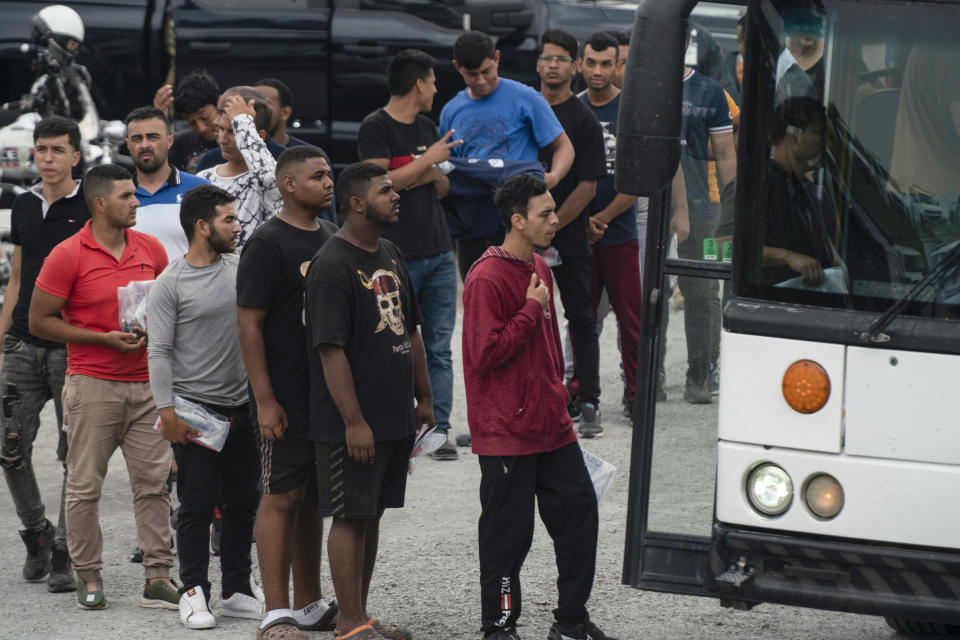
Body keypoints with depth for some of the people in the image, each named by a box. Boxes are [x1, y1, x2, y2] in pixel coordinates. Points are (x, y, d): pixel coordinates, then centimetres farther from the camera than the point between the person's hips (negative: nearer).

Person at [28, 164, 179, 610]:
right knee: (85, 486, 1)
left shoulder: (151, 249, 8)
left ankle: (158, 578, 6)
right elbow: (39, 321, -7)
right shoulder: (68, 256, -8)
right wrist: (105, 339, -14)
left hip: (146, 385, 4)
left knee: (153, 482, 2)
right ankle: (88, 577, 12)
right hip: (92, 385, -4)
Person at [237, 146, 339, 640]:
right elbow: (250, 325, -14)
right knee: (282, 498, -4)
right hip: (287, 398, -7)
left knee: (313, 498, 13)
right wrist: (265, 400, -18)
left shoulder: (331, 238, 13)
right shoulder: (268, 244, -11)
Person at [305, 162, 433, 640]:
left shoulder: (390, 257, 12)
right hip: (352, 424, -8)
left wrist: (423, 397, 18)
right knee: (349, 517, -2)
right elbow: (331, 349, -19)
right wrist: (353, 421, -21)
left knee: (371, 515, 14)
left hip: (395, 418, 8)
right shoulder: (332, 265, -16)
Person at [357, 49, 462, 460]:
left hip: (439, 253, 7)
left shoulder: (427, 128, 18)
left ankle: (438, 430, 7)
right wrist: (428, 161, -9)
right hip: (397, 255, -7)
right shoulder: (376, 127, -6)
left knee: (439, 348, 4)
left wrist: (431, 175, -3)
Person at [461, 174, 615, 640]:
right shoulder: (487, 279, -16)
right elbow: (484, 353, -22)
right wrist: (531, 309, -17)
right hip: (506, 434, -8)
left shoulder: (539, 270, 12)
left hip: (551, 427, 8)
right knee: (509, 534, 0)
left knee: (579, 510, 8)